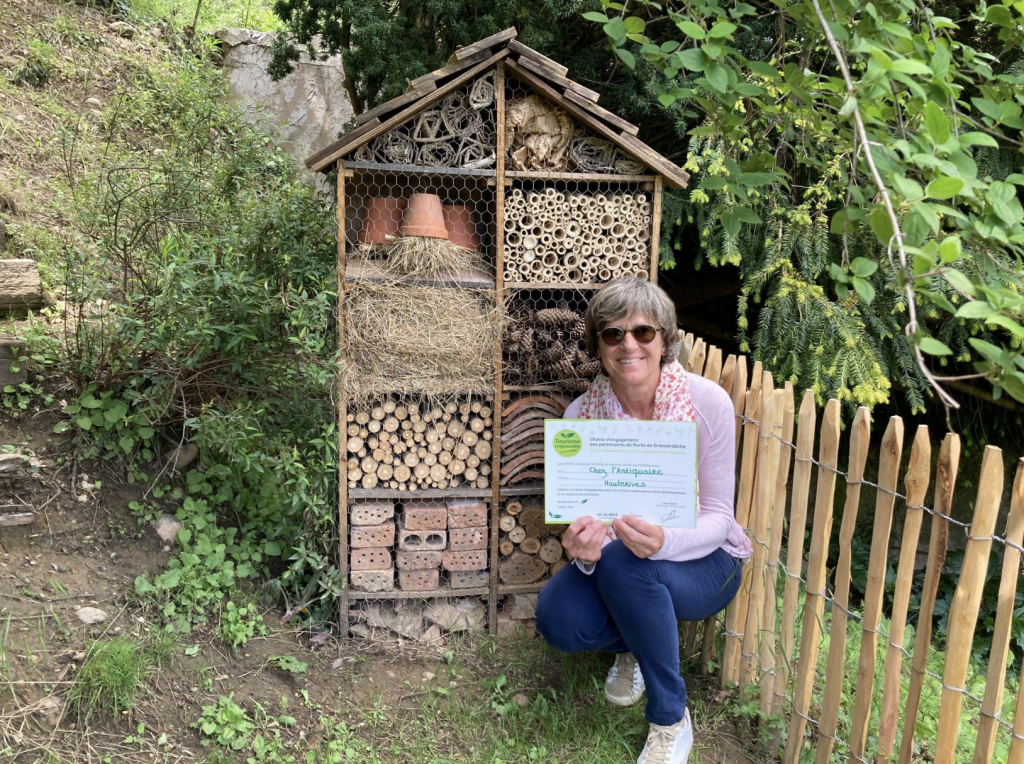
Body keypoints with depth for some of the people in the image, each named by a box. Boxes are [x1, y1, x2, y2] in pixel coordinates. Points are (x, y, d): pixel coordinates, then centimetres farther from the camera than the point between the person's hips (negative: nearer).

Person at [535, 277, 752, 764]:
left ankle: (671, 720, -11)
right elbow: (582, 518, -9)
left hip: (704, 560, -2)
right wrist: (583, 548, -35)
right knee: (558, 619, -26)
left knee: (624, 562, -35)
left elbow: (717, 517, -17)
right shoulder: (582, 414, -12)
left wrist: (663, 542, -39)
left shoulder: (707, 401, -20)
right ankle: (633, 643, 12)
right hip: (616, 564, 3)